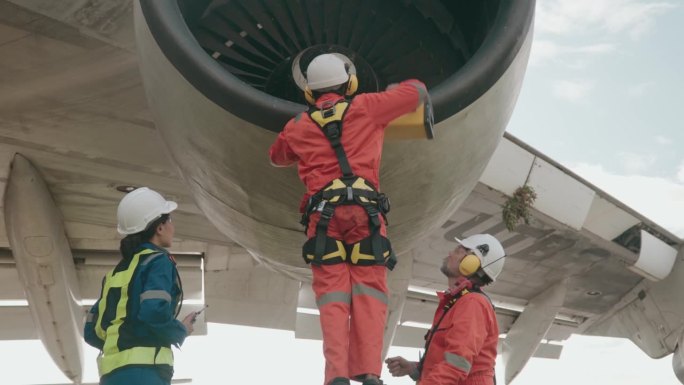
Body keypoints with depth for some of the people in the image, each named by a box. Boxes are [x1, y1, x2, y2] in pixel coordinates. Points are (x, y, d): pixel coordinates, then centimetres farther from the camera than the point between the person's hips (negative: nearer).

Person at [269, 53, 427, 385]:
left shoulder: (298, 126, 19)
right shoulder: (366, 107, 13)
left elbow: (277, 156, 40)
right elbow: (417, 91, 25)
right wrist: (393, 91, 45)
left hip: (323, 214, 1)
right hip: (365, 209, -1)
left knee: (333, 296, -1)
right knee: (369, 292, -1)